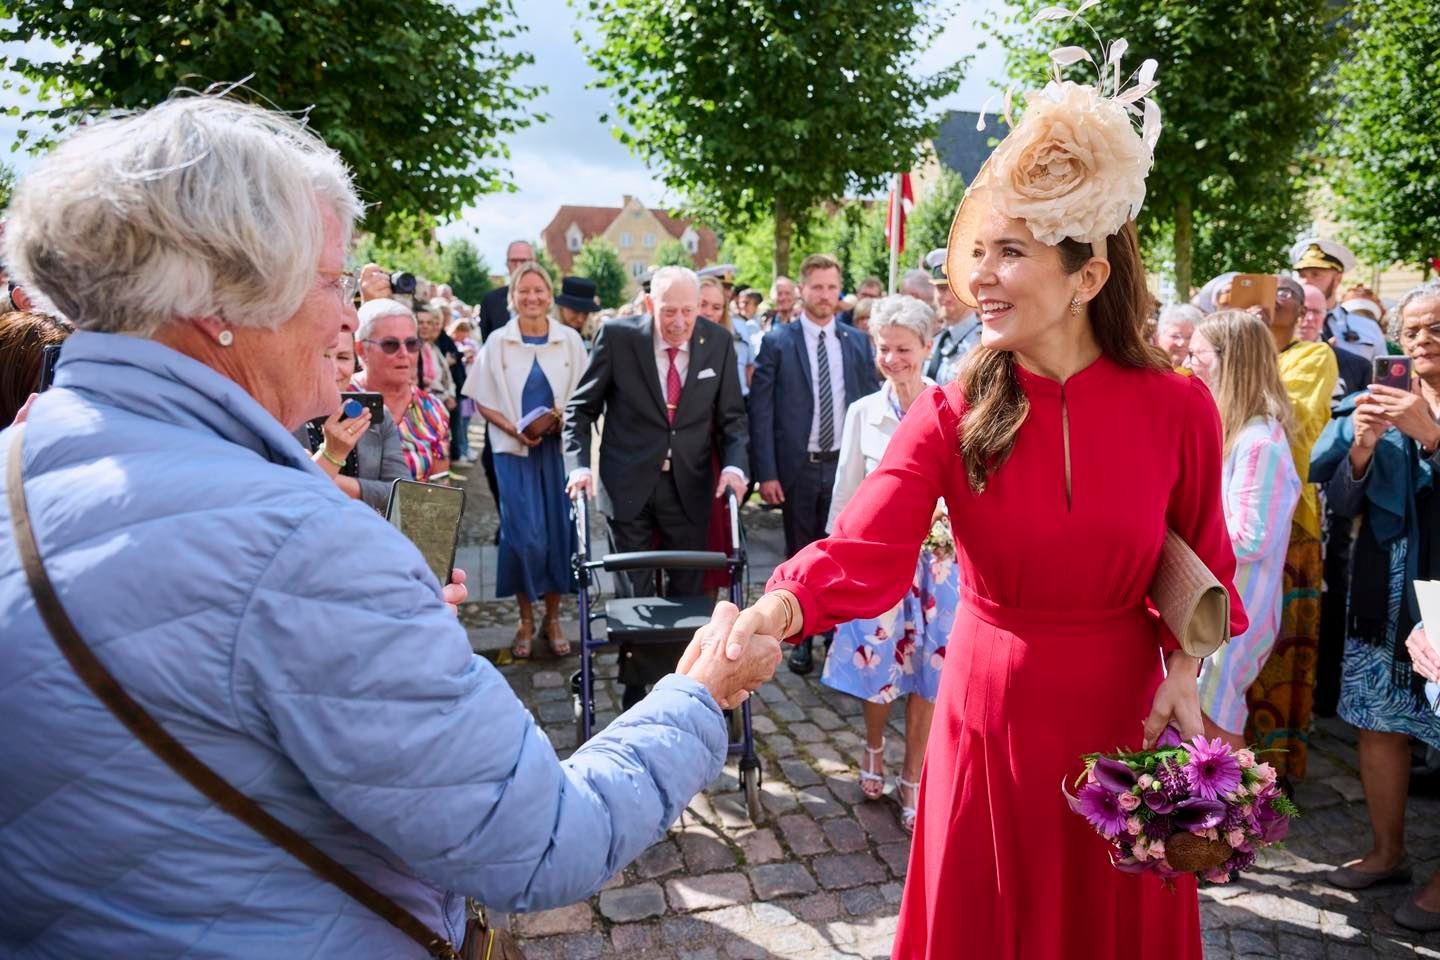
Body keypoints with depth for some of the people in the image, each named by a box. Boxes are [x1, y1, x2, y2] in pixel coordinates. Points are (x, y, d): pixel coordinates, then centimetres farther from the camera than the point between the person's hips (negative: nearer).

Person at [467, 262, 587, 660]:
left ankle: (552, 617, 20)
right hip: (515, 449, -1)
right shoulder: (497, 342, -1)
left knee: (559, 530, 5)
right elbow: (483, 400, 2)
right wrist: (513, 429, -13)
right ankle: (526, 619, 14)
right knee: (523, 533, -5)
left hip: (560, 448, 2)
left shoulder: (570, 340, 1)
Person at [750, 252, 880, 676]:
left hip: (845, 464, 2)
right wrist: (766, 473, -10)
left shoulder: (858, 342, 5)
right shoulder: (777, 342, -3)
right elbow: (760, 412, -5)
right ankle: (803, 638, 23)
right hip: (797, 466, -2)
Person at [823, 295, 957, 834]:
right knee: (879, 664, 9)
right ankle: (874, 750, 38)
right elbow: (846, 495, 5)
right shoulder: (863, 412, 0)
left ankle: (912, 780, 23)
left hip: (936, 559, -1)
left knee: (927, 670, 6)